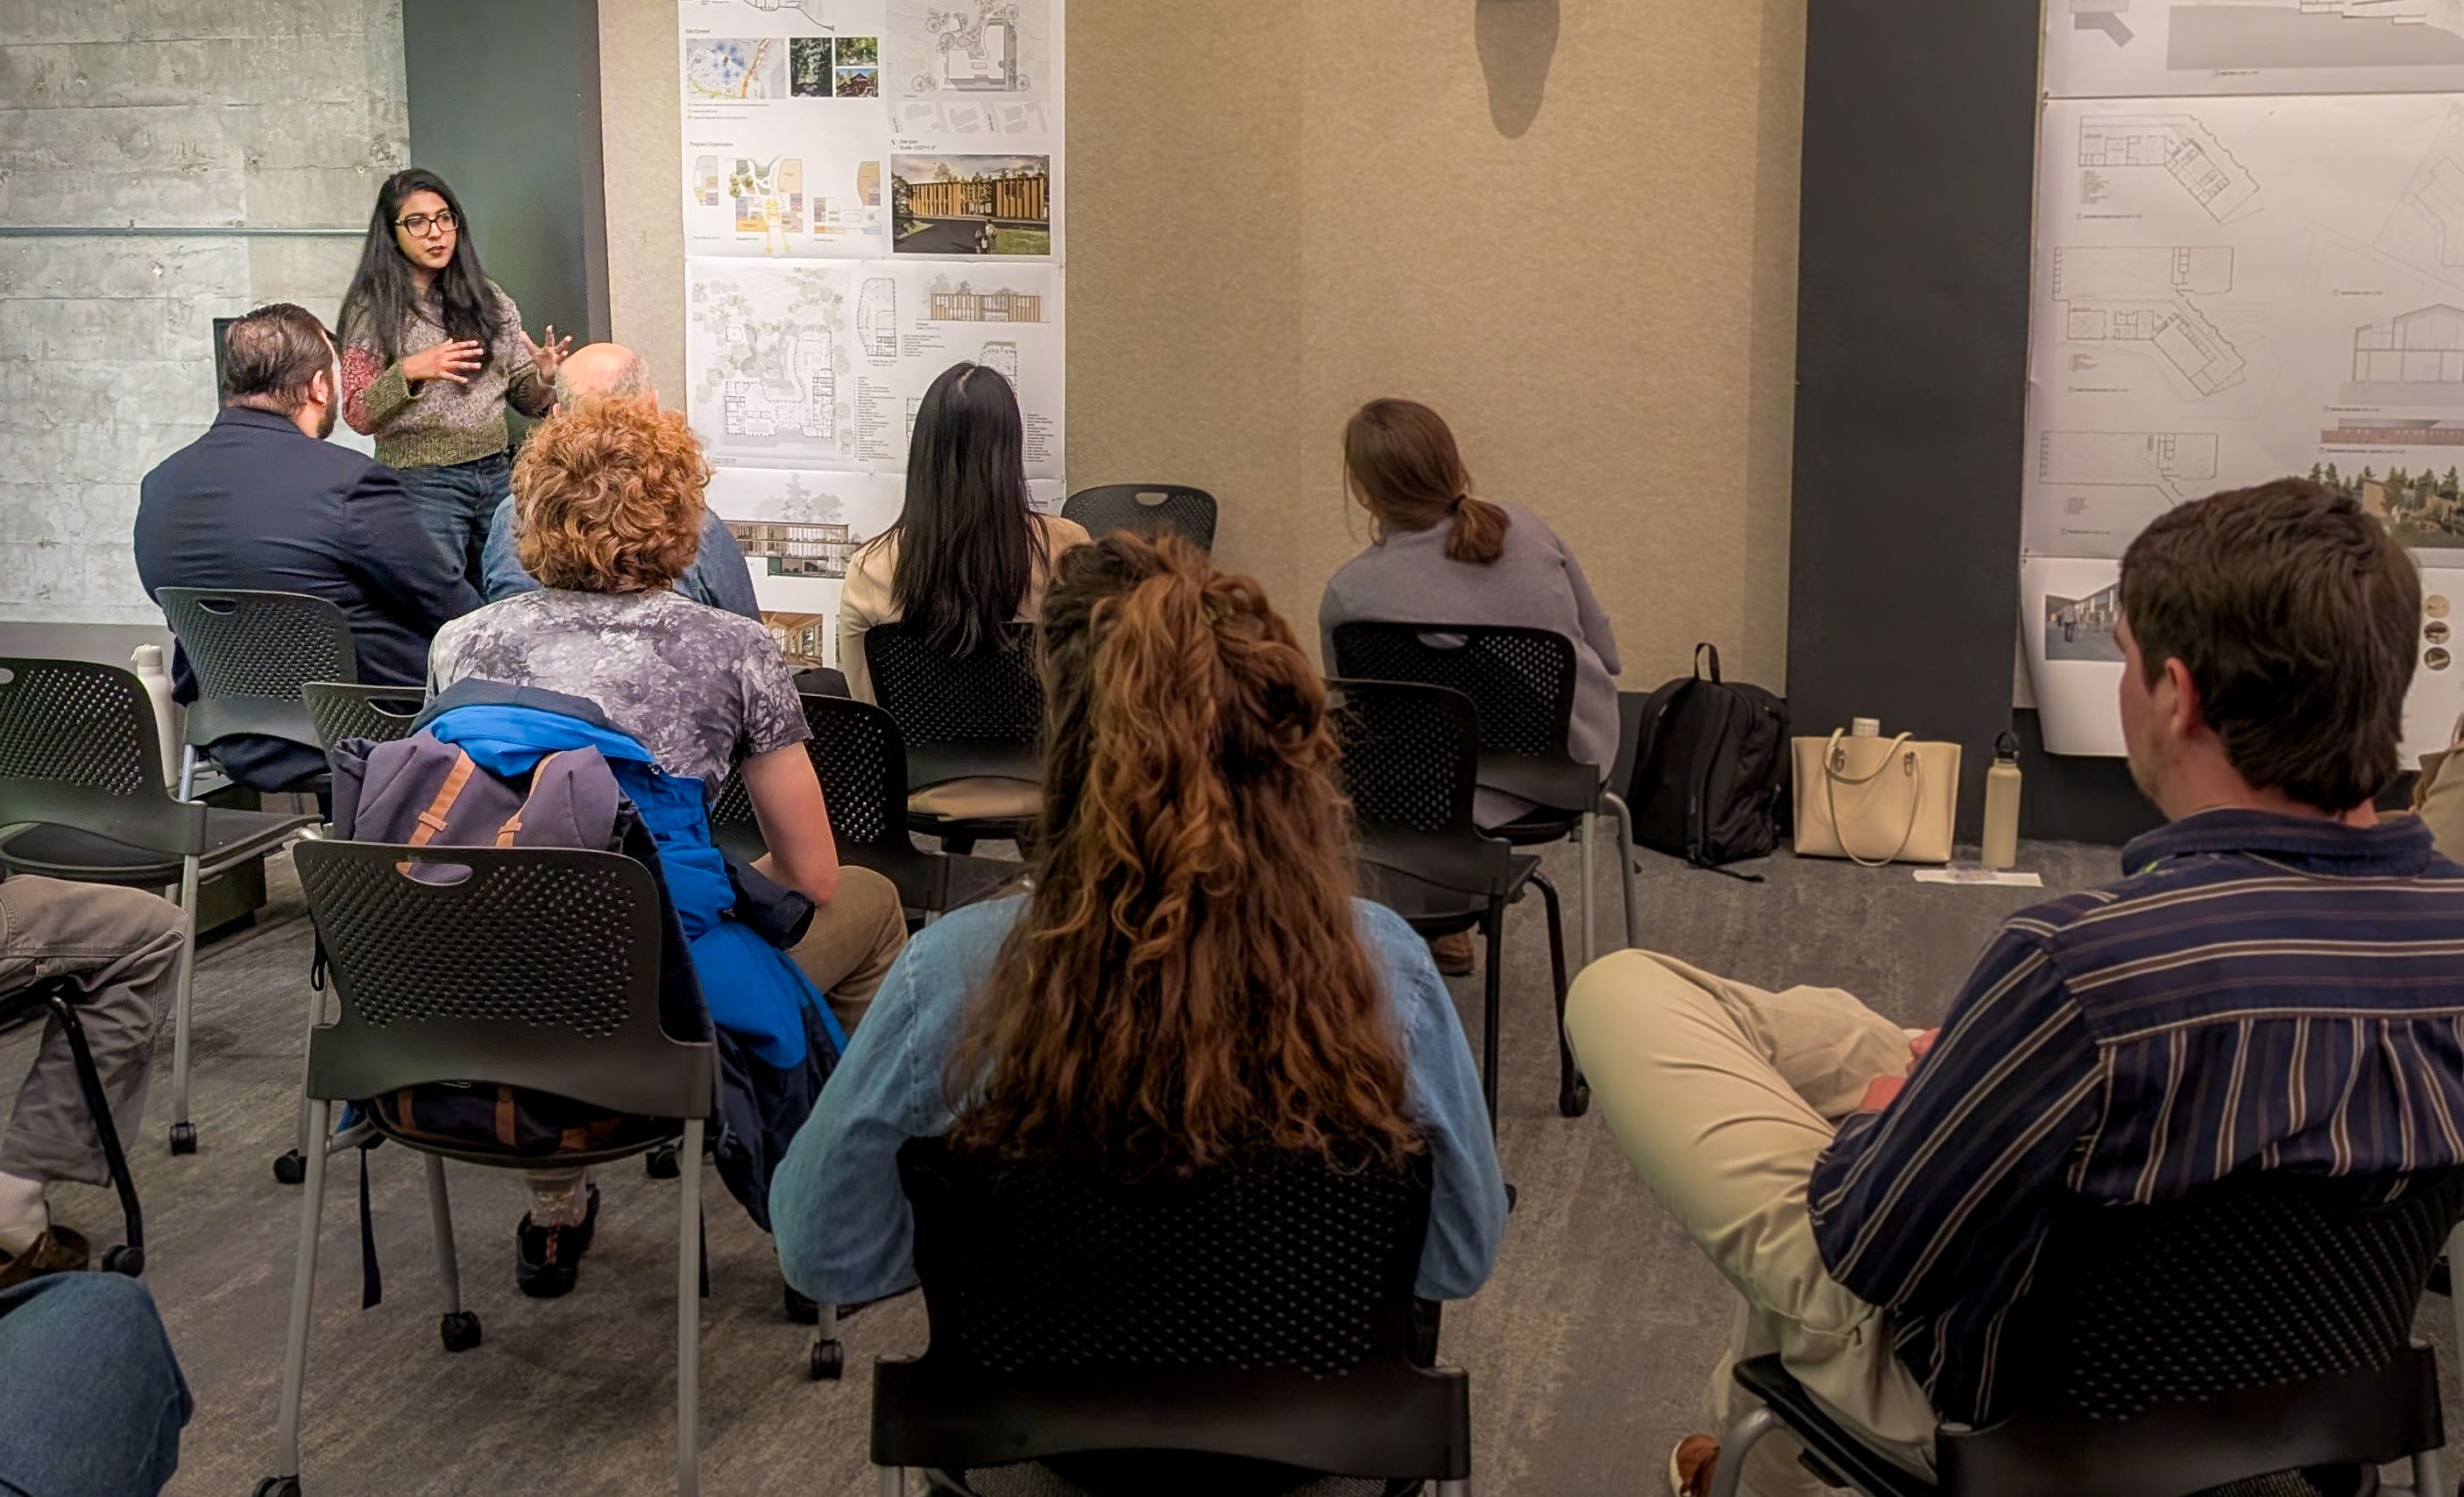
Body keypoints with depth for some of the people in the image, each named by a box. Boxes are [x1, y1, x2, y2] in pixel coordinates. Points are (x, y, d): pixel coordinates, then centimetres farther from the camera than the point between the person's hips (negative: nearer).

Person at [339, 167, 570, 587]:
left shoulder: (488, 300, 9)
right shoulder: (373, 309, -1)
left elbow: (524, 398, 13)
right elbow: (358, 417, -5)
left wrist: (544, 378, -9)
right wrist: (408, 371, -21)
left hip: (496, 474, 4)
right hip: (421, 483, -4)